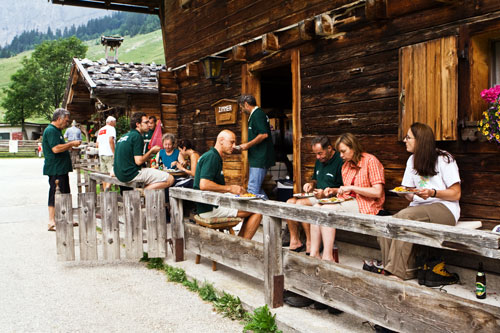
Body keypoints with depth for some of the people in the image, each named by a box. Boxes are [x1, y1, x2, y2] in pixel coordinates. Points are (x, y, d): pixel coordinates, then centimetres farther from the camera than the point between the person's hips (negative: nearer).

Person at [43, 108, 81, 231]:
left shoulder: (56, 131, 19)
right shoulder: (51, 130, -14)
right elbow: (56, 149, -25)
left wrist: (70, 145, 14)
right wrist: (71, 144, -17)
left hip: (61, 169, 11)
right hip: (55, 169, -11)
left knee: (64, 194, 15)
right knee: (56, 194, -7)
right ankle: (52, 222, -2)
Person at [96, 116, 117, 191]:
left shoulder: (100, 130, 22)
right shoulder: (111, 128, -1)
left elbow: (97, 144, 21)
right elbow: (111, 140, -16)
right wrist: (114, 153, -16)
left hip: (101, 154, 8)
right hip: (109, 154, -7)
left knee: (104, 174, 9)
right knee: (113, 173, -12)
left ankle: (105, 190, 9)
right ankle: (108, 186, -30)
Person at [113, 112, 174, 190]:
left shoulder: (124, 136, 16)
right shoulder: (137, 136, -11)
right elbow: (138, 161, -18)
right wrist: (151, 151, -2)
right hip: (132, 174, -9)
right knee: (170, 179, -13)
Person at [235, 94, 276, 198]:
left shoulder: (258, 114, -13)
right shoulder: (257, 114, 20)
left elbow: (264, 134, -24)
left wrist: (248, 145, -16)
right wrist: (247, 145, 18)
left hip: (260, 159, -11)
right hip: (258, 159, 11)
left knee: (253, 189, -10)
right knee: (257, 188, 15)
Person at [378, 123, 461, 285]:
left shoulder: (444, 159, -1)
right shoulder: (412, 160, 20)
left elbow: (456, 193, -4)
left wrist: (432, 193, -20)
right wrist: (405, 192, -6)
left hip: (444, 210, -6)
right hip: (419, 208, 6)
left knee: (404, 216, -34)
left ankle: (399, 271, -29)